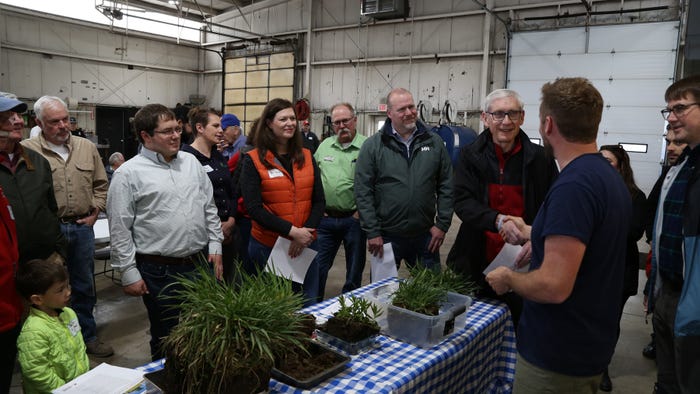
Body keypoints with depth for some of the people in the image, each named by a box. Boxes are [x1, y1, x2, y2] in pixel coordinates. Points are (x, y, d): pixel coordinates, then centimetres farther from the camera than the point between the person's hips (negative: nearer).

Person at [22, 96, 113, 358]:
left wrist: (94, 212, 5)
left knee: (84, 287, 15)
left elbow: (101, 184, 14)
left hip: (82, 228, 4)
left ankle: (87, 336, 31)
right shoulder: (27, 151, -8)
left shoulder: (87, 148, 7)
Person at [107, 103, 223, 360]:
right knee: (167, 339, 11)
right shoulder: (128, 173, -8)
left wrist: (215, 246, 8)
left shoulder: (191, 162, 8)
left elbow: (209, 208, 13)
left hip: (201, 262, 5)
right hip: (159, 271, -4)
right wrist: (128, 273, -7)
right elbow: (120, 230, -7)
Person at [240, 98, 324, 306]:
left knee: (308, 306, 14)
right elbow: (254, 208, -12)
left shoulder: (306, 157, 7)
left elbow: (319, 201, 5)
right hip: (267, 247, -3)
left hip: (306, 245, 4)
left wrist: (306, 232, -11)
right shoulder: (253, 160, -5)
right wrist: (292, 231, -19)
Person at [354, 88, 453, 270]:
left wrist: (442, 224, -1)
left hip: (426, 236, 2)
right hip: (386, 237, -2)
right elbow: (363, 192, -6)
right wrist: (372, 232, -10)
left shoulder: (434, 142, 3)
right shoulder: (372, 146, -4)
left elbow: (446, 186, 5)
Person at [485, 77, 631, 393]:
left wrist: (507, 278, -13)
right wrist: (532, 233, 29)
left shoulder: (573, 186, -27)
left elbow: (554, 285, -31)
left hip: (558, 356, -9)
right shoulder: (611, 177, 5)